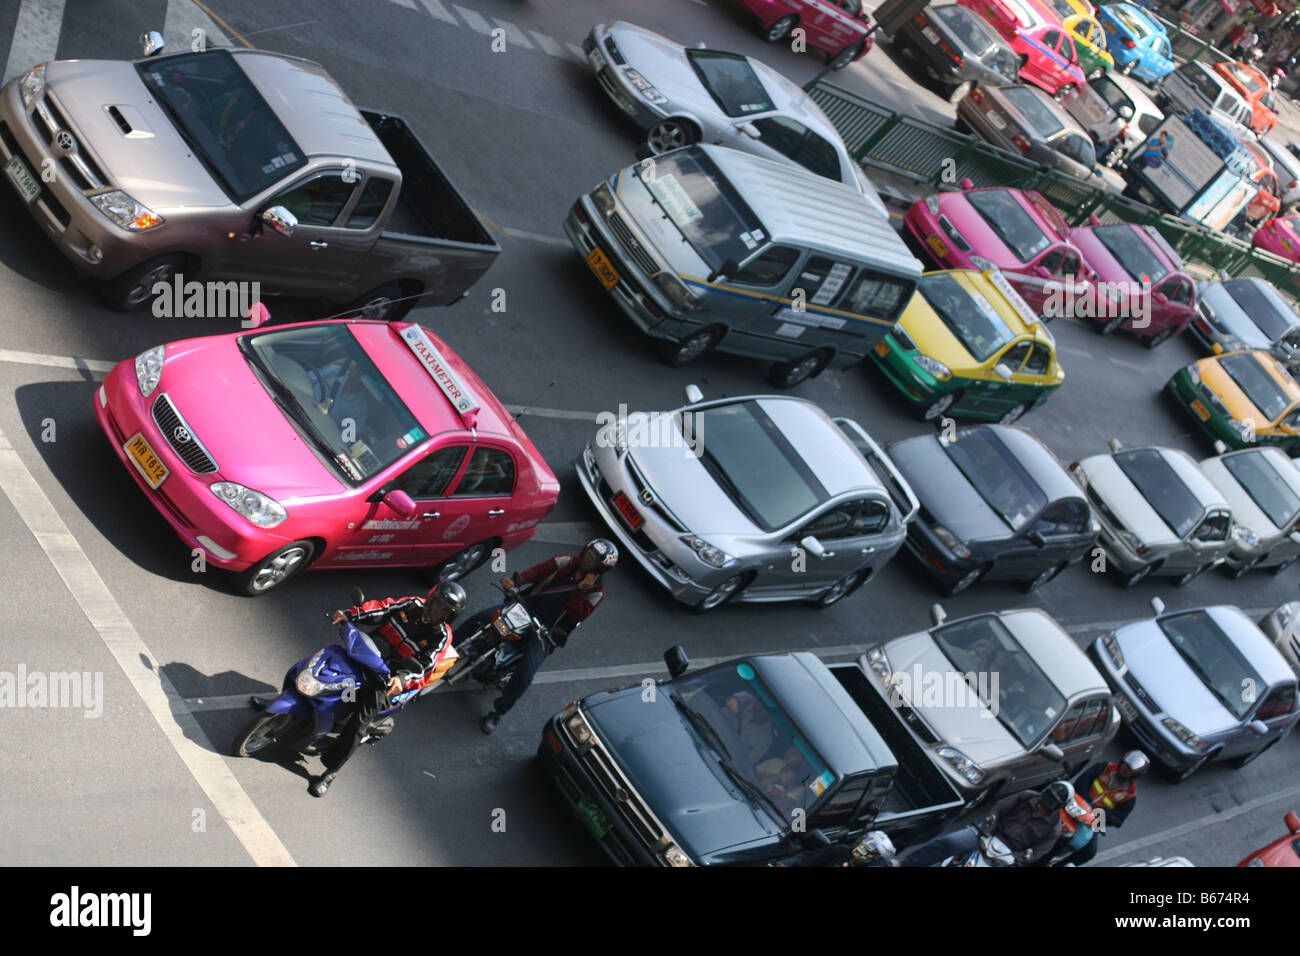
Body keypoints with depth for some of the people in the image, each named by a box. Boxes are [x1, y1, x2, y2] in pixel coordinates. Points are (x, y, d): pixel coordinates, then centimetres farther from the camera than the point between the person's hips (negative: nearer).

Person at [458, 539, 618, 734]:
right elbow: (539, 570, -7)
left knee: (525, 674, -23)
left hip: (547, 629, -3)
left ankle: (497, 713, -9)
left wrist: (581, 590, -23)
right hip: (530, 605, 4)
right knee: (481, 618, -14)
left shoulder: (596, 592, -3)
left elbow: (575, 616, -12)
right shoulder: (566, 562, 5)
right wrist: (515, 580, -23)